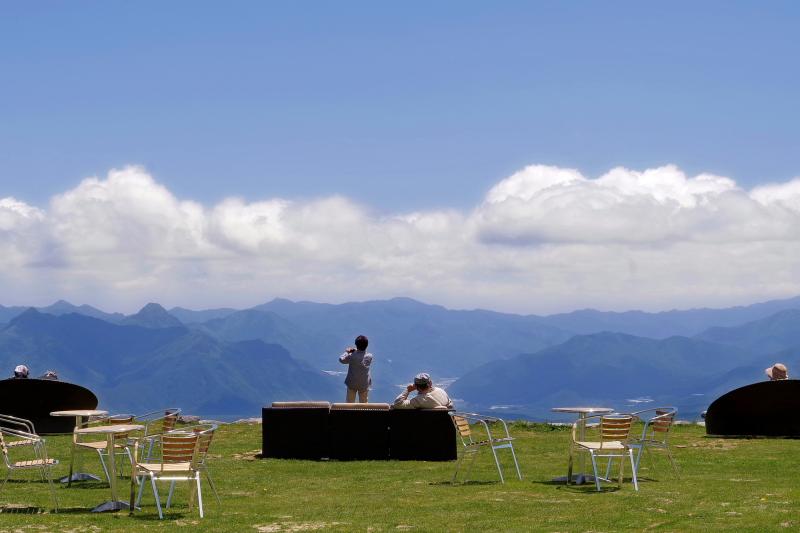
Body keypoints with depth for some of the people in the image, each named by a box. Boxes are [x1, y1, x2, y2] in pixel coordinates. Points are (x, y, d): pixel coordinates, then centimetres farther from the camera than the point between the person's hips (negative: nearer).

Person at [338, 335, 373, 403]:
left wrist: (346, 352, 8)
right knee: (364, 403, 16)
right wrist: (356, 351, 2)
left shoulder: (351, 356, -24)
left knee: (350, 402, 16)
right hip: (364, 384, 1)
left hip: (352, 383, -1)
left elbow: (341, 359, -6)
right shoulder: (369, 356, -16)